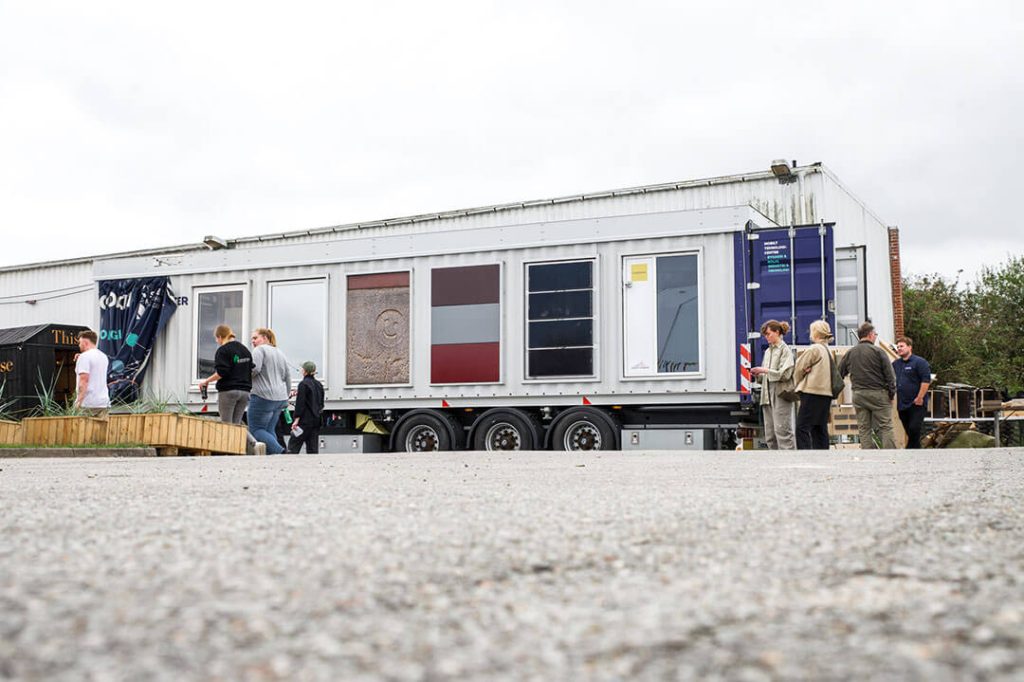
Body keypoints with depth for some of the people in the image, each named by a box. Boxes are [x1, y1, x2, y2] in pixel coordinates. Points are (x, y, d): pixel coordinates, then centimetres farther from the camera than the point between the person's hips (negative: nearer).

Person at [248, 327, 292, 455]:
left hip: (263, 397, -8)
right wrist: (285, 399, 25)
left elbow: (254, 369, -19)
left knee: (255, 430, -5)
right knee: (269, 430, 11)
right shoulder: (280, 353, 21)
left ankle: (278, 451, -20)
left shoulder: (260, 350, -4)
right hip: (280, 399, 8)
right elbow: (288, 378, 21)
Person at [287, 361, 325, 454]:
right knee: (313, 447, 8)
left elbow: (300, 403, -15)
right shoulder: (319, 385, 12)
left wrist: (296, 419, -15)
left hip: (305, 419, -7)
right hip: (317, 420, 7)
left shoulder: (303, 384, -10)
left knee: (293, 445, -4)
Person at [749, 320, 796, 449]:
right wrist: (757, 374, 1)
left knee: (782, 432, -9)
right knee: (770, 435, 6)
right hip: (768, 395, 8)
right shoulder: (768, 352, 18)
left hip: (780, 395, -8)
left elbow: (785, 374, -13)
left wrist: (765, 370, -15)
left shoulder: (784, 350, -4)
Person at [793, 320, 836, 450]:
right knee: (820, 428, 11)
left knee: (802, 428, -9)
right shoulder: (828, 350, 16)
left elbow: (799, 368, -5)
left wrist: (798, 383, 12)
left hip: (812, 392, -9)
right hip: (826, 393, 9)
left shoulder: (814, 349, -11)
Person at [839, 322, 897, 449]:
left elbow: (839, 374, 10)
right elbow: (889, 374, -6)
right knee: (885, 427, -1)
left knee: (864, 429, 6)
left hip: (858, 395, 4)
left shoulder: (849, 353, 8)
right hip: (878, 393, -4)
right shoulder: (878, 351, -5)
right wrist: (891, 393, 0)